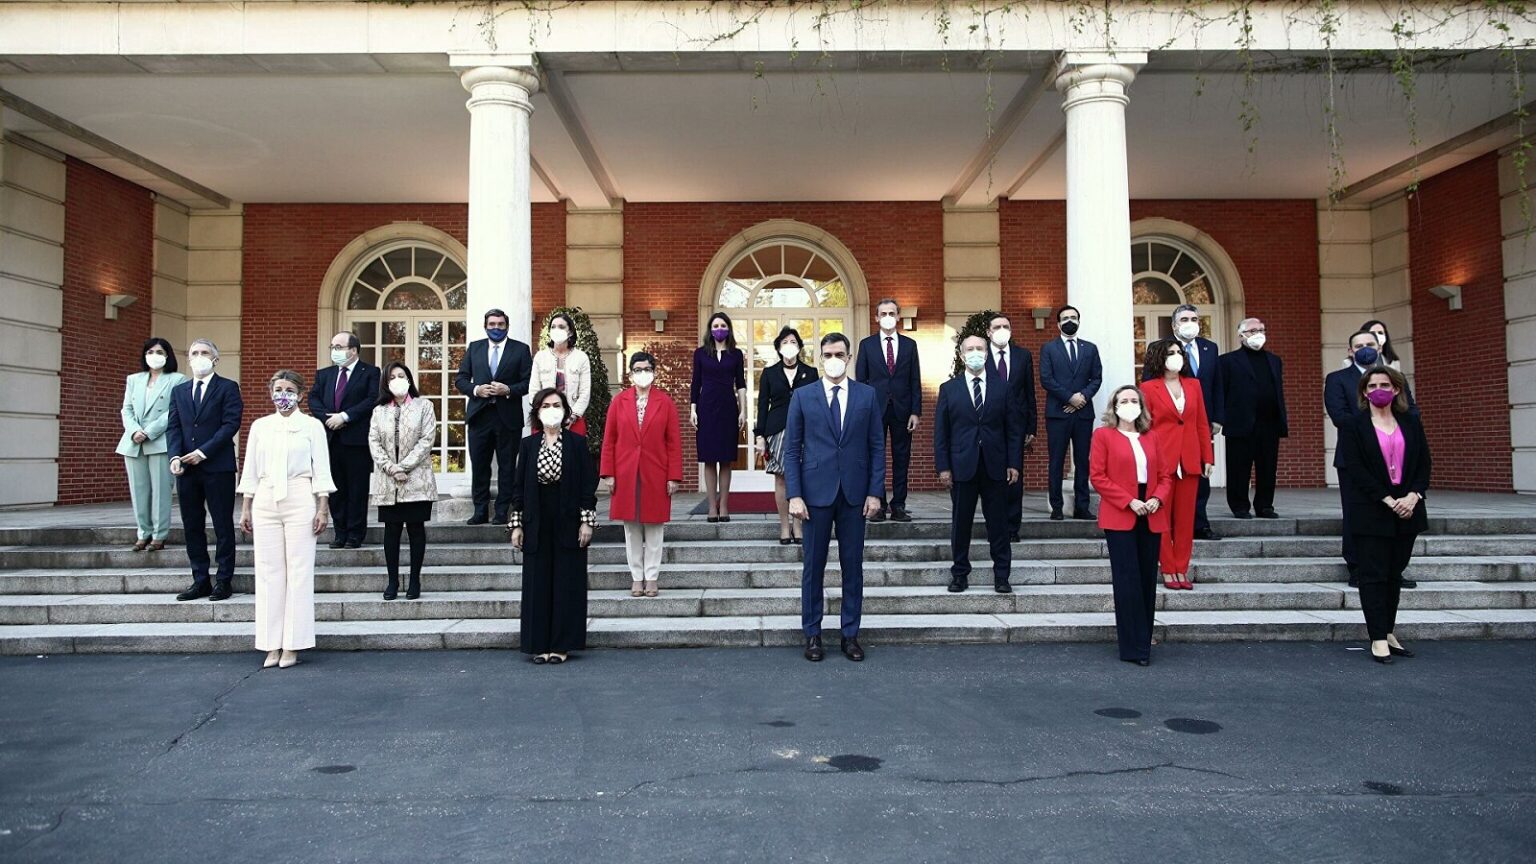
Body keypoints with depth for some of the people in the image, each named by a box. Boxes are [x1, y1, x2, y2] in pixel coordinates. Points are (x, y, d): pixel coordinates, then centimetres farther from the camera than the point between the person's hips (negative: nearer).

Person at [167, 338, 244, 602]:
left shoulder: (227, 388, 1)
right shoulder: (179, 391, 16)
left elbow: (231, 424, -8)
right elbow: (173, 427, 9)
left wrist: (203, 452, -15)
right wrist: (175, 456, -8)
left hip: (217, 467, -5)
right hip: (187, 469, 5)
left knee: (223, 525, 0)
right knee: (192, 526, 7)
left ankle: (223, 581, 6)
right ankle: (200, 581, 14)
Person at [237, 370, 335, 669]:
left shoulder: (312, 426, 4)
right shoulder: (260, 426, 12)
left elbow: (321, 470, 1)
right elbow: (250, 470, 13)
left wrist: (322, 508, -5)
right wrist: (245, 508, 9)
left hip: (299, 501, -3)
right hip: (265, 501, 3)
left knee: (299, 571, -3)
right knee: (268, 572, 2)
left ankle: (292, 645, 3)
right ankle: (272, 645, 8)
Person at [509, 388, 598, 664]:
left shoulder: (577, 443, 0)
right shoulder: (528, 445, 6)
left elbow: (588, 484, 0)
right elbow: (519, 485, 7)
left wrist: (587, 520, -6)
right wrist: (517, 524, 2)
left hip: (568, 521, -2)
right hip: (537, 522, 2)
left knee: (567, 583, 1)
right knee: (538, 583, 4)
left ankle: (561, 644, 9)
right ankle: (540, 644, 12)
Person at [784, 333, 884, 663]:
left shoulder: (867, 395, 5)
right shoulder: (803, 396, 2)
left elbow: (877, 447, 6)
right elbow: (791, 449, 1)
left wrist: (875, 492, -2)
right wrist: (794, 495, -7)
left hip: (854, 494, 1)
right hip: (816, 493, -1)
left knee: (853, 565, 7)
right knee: (813, 566, 5)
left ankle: (850, 633, 17)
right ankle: (812, 633, 16)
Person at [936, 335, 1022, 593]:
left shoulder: (1003, 387, 6)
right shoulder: (949, 389, 4)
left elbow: (1013, 428, 5)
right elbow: (940, 431, 2)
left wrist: (1014, 463, -1)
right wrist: (943, 467, -4)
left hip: (995, 466, 1)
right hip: (962, 466, 0)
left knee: (998, 523, 5)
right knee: (961, 523, 6)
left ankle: (1001, 576, 14)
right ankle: (959, 574, 18)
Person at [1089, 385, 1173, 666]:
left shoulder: (1151, 438, 14)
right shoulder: (1103, 434, 0)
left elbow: (1165, 475, 14)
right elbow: (1097, 476, -6)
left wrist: (1157, 498, -6)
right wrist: (1129, 501, -14)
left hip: (1151, 518, 5)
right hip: (1119, 517, -5)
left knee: (1148, 580, 7)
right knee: (1128, 581, -6)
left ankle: (1144, 640, 20)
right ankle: (1134, 647, -1)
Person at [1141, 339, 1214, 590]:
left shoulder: (1194, 385, 12)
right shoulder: (1149, 388, -1)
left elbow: (1202, 424, 12)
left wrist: (1208, 457, 8)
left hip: (1189, 461, 4)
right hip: (1161, 460, -4)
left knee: (1185, 518, 6)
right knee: (1161, 517, 1)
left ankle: (1182, 570, 14)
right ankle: (1167, 571, 9)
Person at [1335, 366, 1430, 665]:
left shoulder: (1411, 423, 10)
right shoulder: (1353, 426, -1)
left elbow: (1424, 464, 6)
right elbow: (1356, 469, -9)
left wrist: (1412, 496, -10)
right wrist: (1389, 501, -16)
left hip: (1406, 510, 4)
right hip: (1371, 513, -4)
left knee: (1395, 574, 9)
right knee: (1374, 575, -3)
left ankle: (1389, 632, 18)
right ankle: (1378, 640, -1)